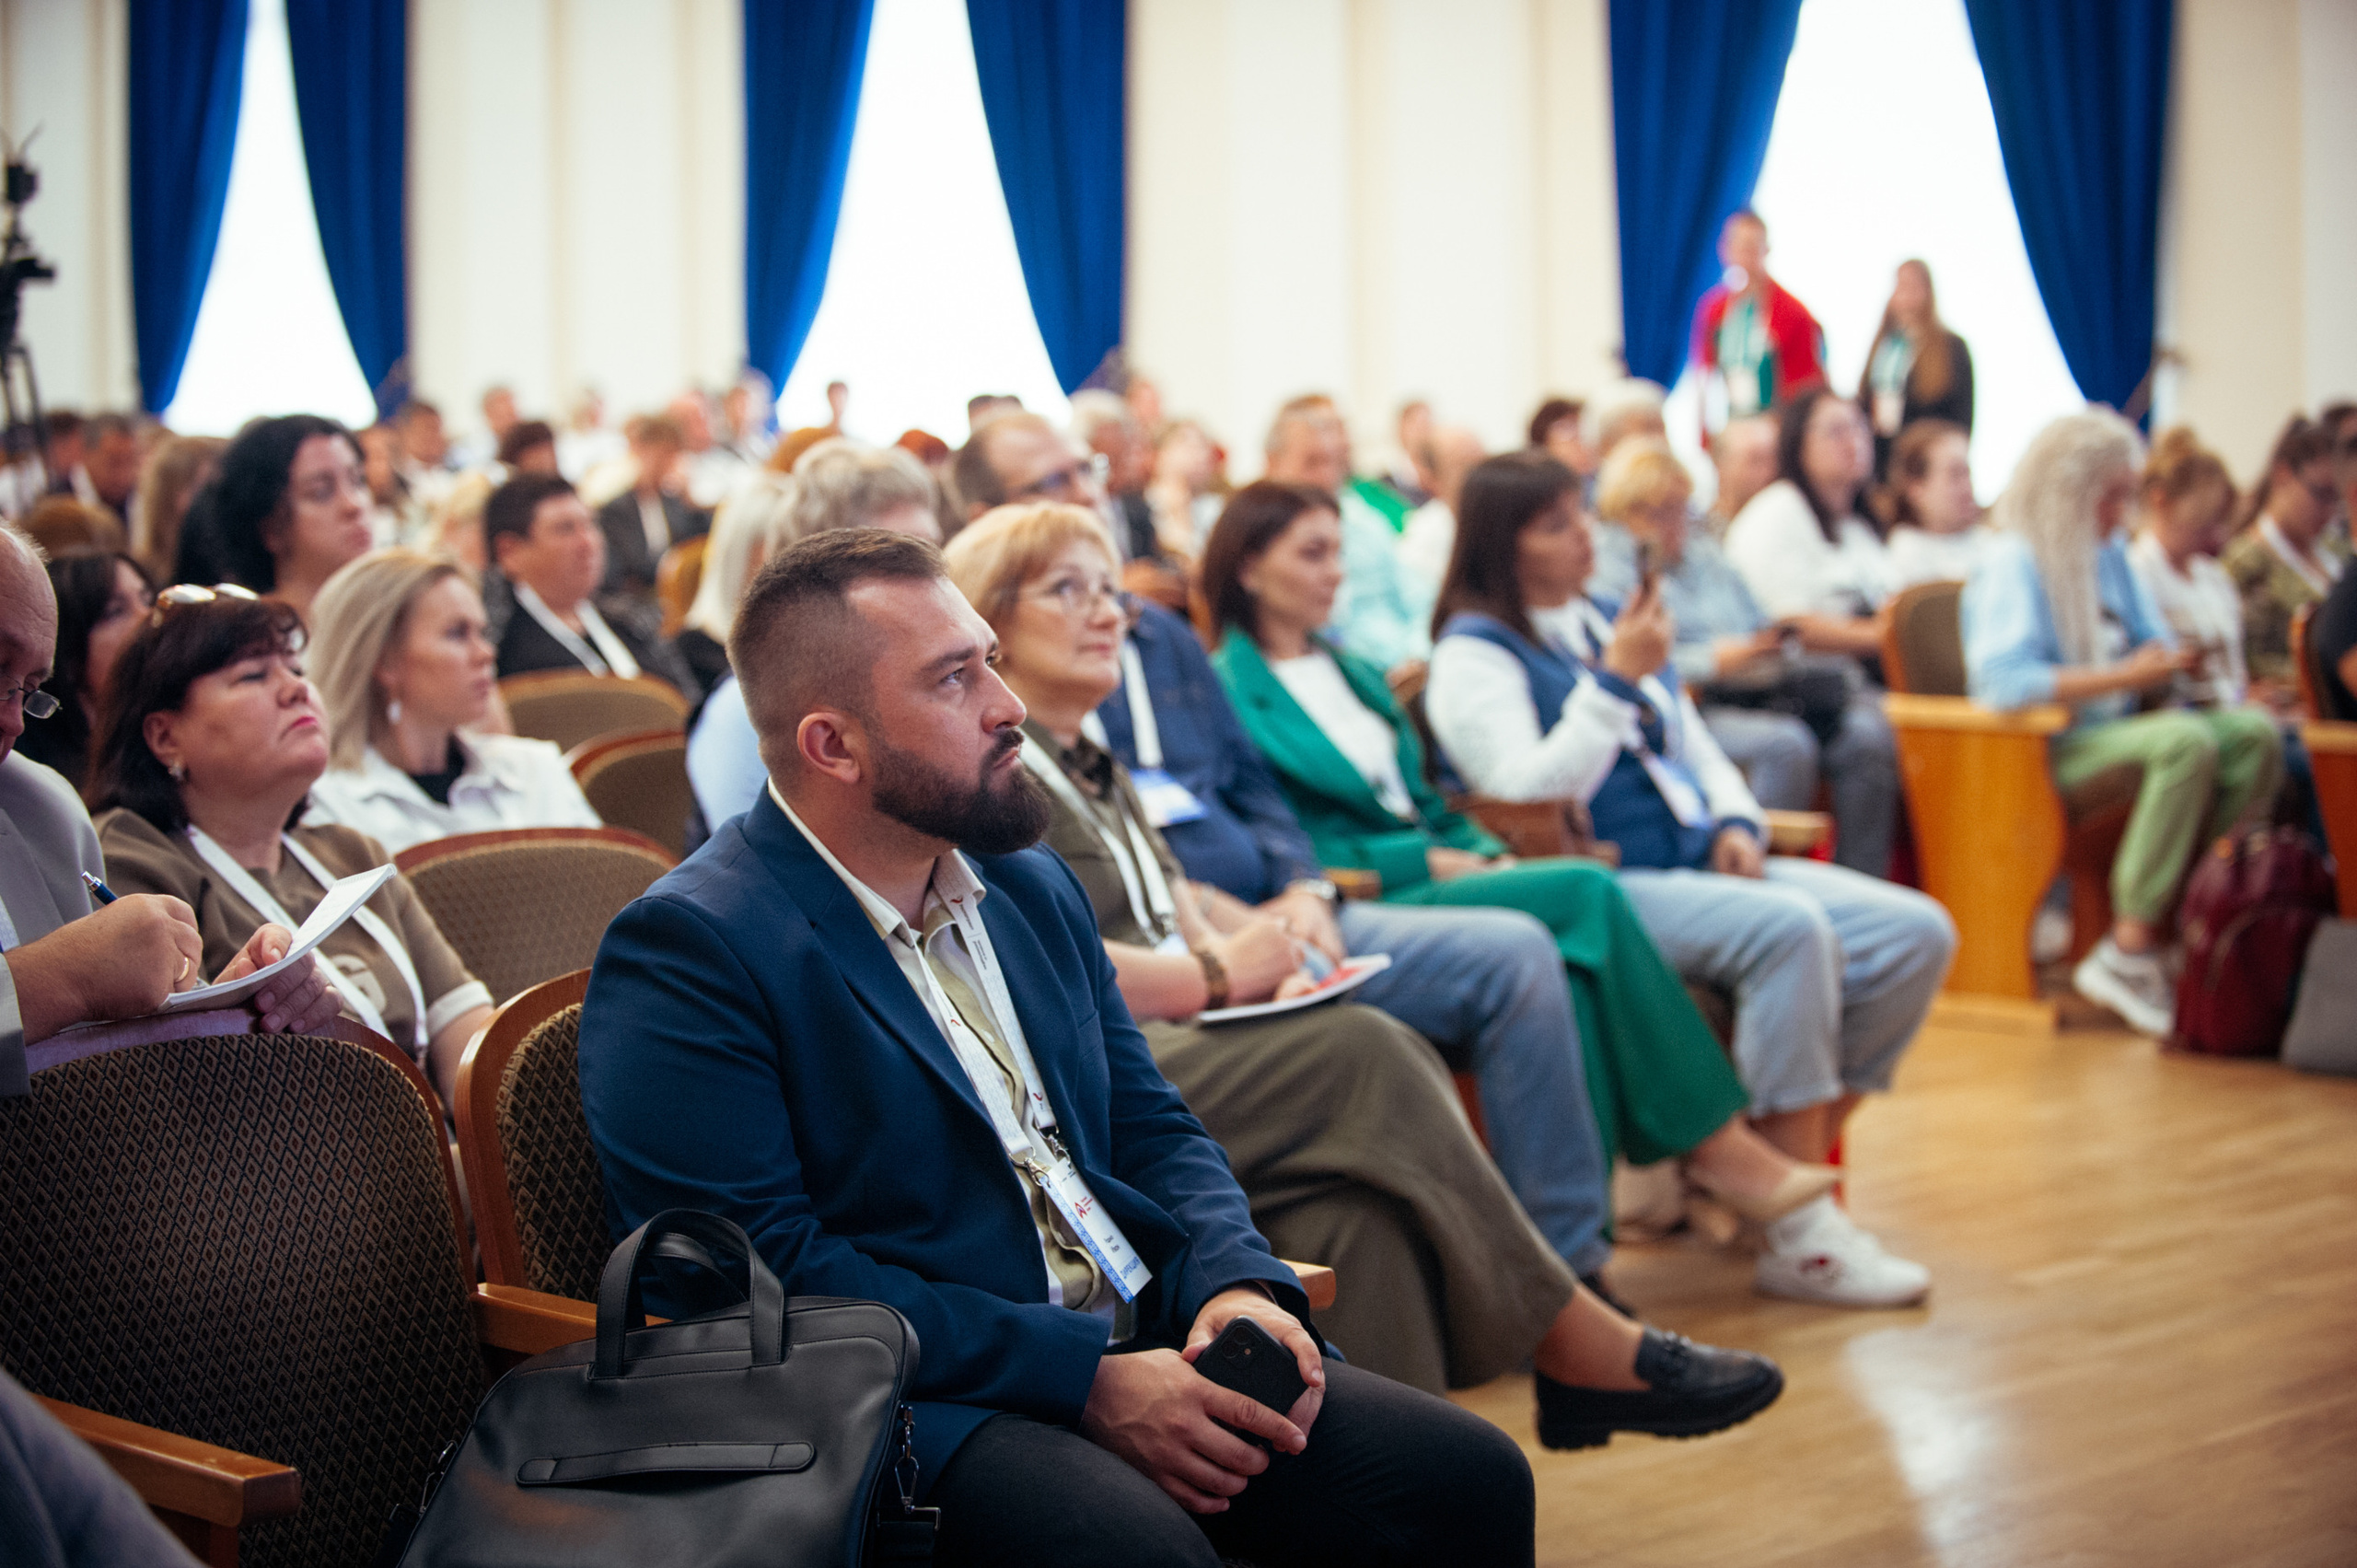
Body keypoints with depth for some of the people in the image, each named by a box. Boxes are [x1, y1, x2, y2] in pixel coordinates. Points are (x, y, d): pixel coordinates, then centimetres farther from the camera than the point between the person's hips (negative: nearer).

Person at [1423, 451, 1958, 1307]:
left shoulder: (1612, 622, 21)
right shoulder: (1475, 653, -2)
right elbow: (1527, 800, -16)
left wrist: (1735, 822, 6)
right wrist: (1616, 682, -16)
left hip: (1699, 866, 8)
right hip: (1598, 890, -8)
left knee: (1917, 933, -10)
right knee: (1791, 928, -34)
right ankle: (1799, 1234, -29)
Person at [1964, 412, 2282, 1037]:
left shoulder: (2109, 556, 17)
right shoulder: (2012, 563, -10)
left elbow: (2150, 641, 21)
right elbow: (2003, 680, -24)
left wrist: (2173, 663, -4)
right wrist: (2125, 677, -22)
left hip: (2111, 730, 8)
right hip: (2042, 751, -8)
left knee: (2255, 734, -12)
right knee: (2185, 740, -32)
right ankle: (2128, 955, -33)